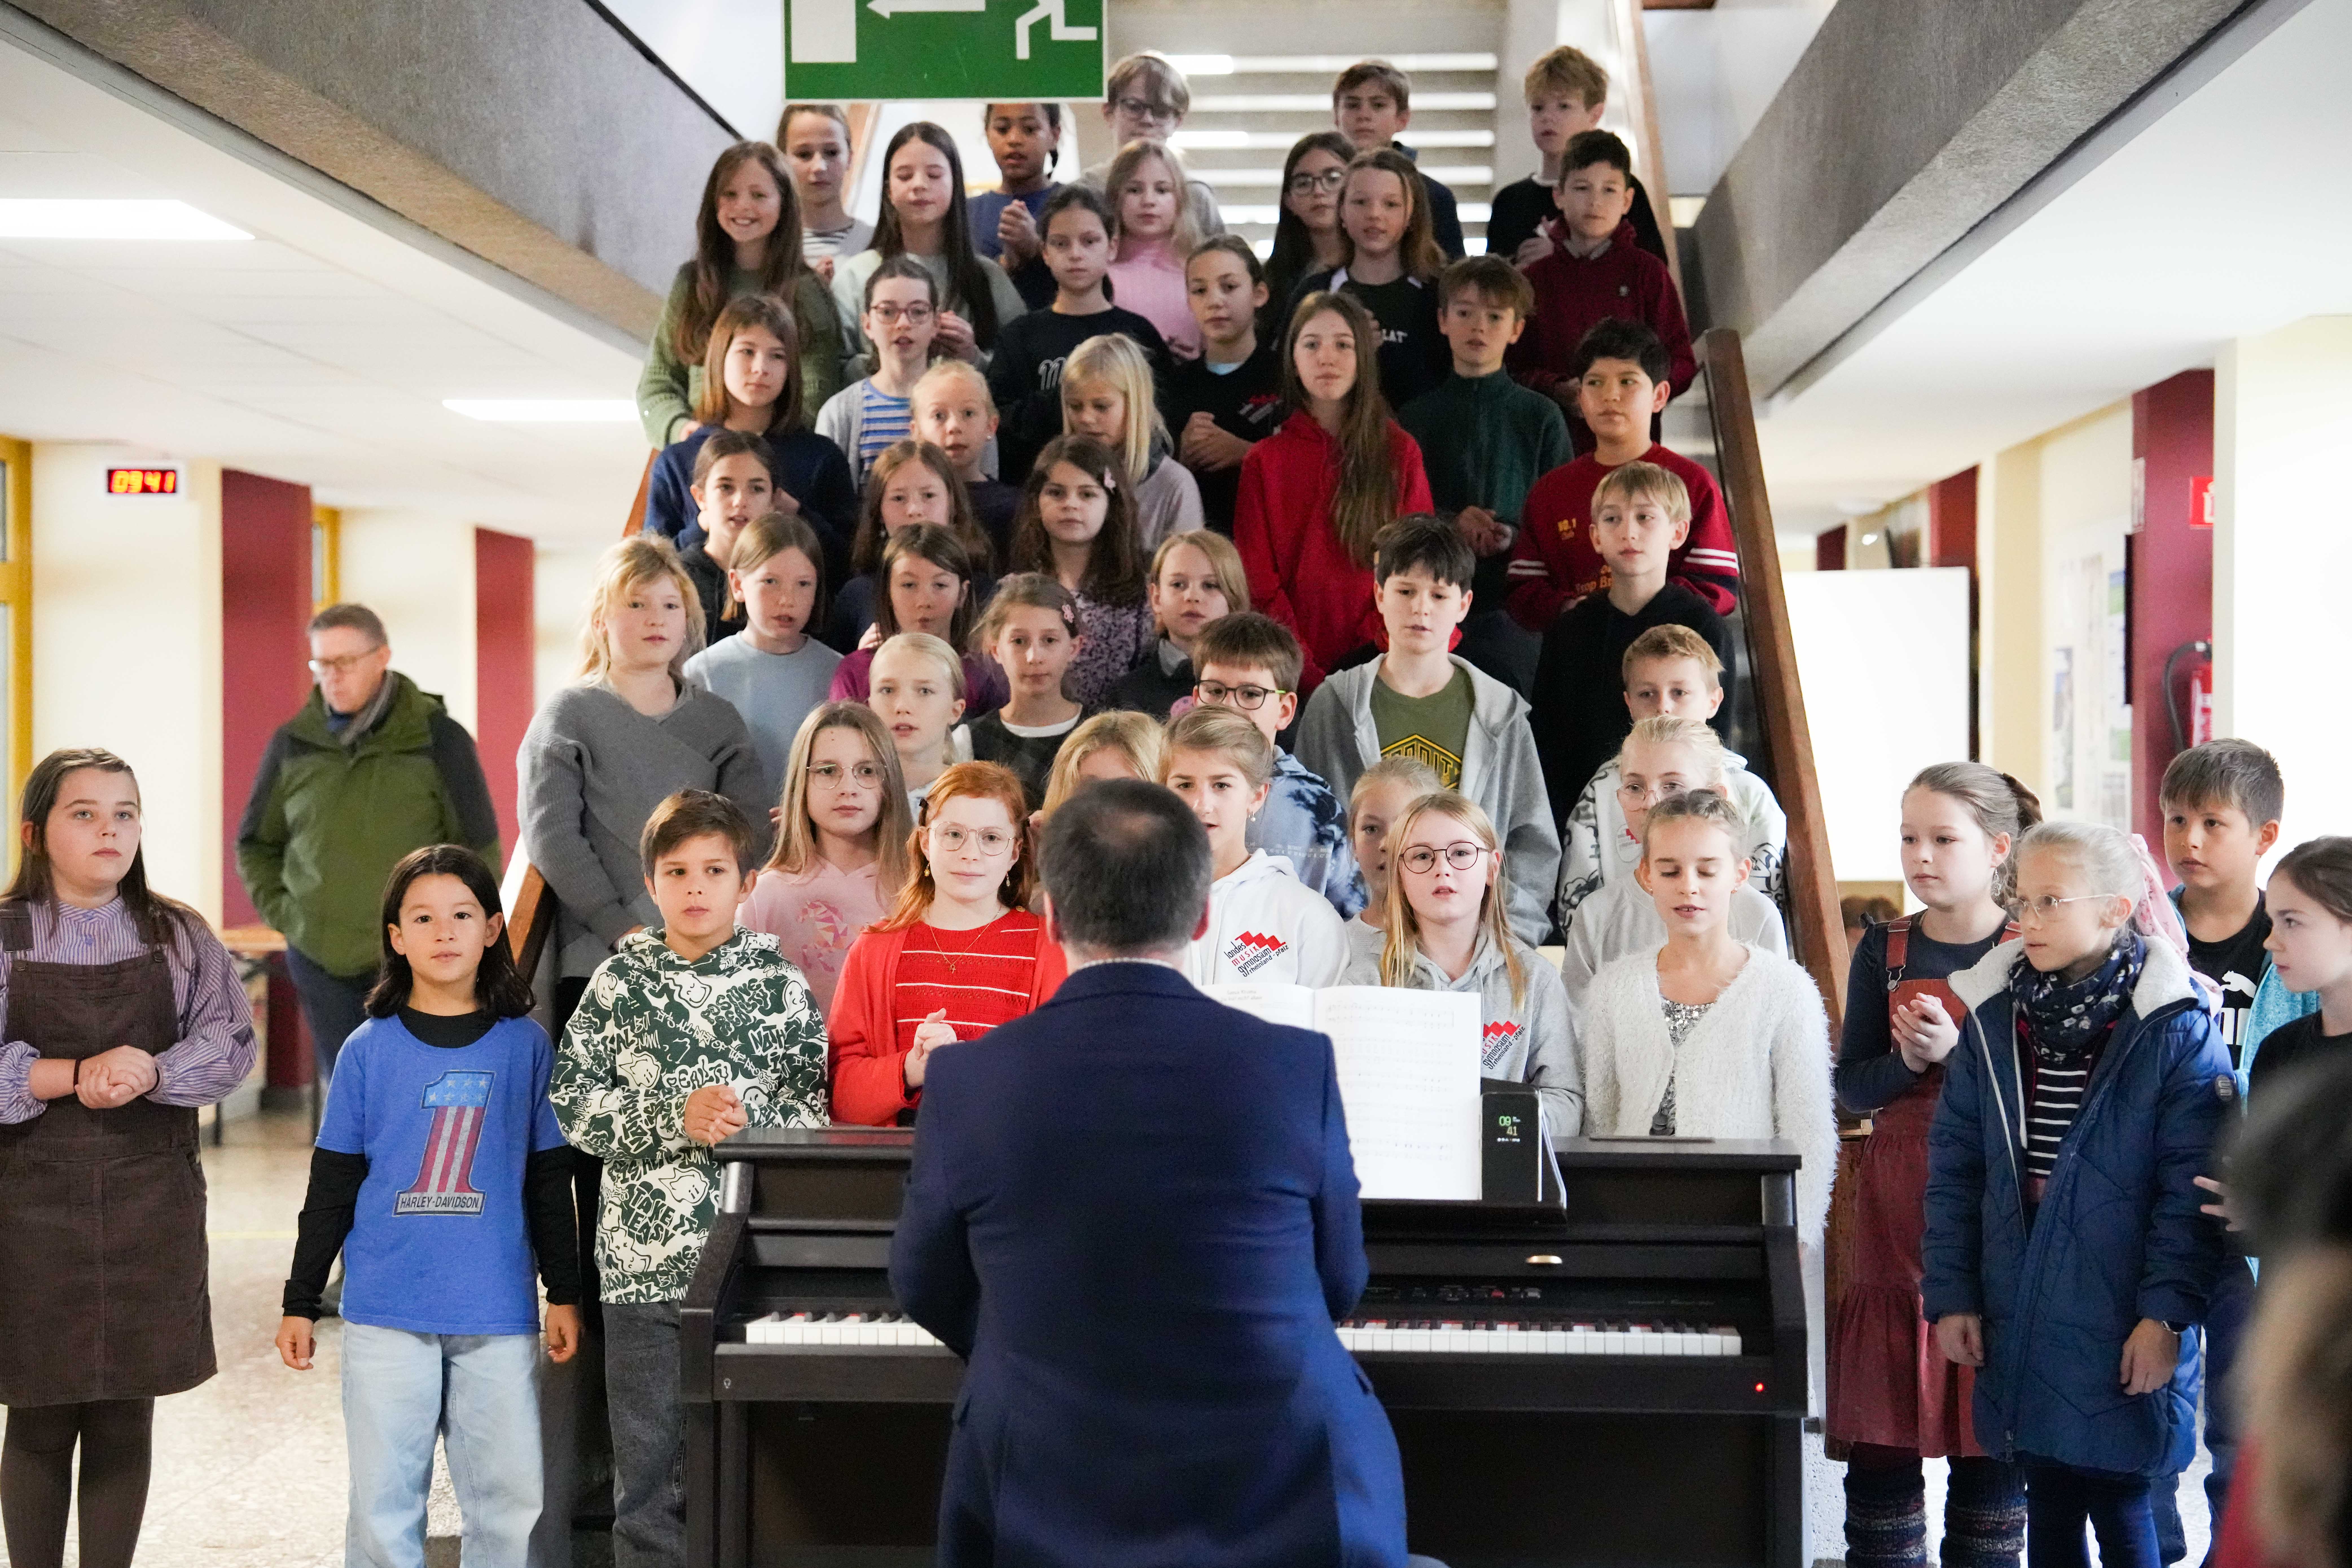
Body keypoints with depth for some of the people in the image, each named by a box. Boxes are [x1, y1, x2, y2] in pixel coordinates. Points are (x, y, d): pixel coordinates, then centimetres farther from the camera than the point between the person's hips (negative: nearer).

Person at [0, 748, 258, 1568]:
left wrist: (151, 1071, -18)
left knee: (127, 1419, 7)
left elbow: (229, 1044, -2)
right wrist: (76, 1076, -19)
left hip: (150, 1205, 2)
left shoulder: (180, 937, 5)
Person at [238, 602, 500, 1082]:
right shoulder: (294, 743, 5)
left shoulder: (437, 738, -4)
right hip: (320, 960, 4)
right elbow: (256, 843, 18)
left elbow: (479, 849, 0)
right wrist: (281, 911, 5)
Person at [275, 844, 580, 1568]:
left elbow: (549, 1181, 8)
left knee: (511, 1498, 3)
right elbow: (332, 1187, 7)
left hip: (498, 1313, 0)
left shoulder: (524, 1045, 3)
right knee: (383, 1496, 6)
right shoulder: (370, 1049, 2)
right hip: (386, 1313, 0)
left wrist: (565, 1294, 8)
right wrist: (300, 1303, 7)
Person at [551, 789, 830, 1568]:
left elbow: (817, 1106, 1)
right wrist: (675, 1114, -14)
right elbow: (573, 1102, -2)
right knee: (649, 1455, 9)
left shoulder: (779, 983, 1)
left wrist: (748, 1114, -17)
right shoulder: (621, 982, 3)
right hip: (646, 1253, 0)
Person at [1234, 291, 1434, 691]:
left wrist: (1378, 655, -10)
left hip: (1378, 667, 0)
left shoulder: (1401, 453, 7)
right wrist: (1305, 674, -9)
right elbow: (1259, 585, 3)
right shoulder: (1264, 462, 7)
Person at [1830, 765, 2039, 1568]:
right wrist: (1907, 1061, -14)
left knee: (1992, 1429, 4)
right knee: (1881, 1426, 3)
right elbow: (1852, 1087, 5)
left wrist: (1957, 1051, -18)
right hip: (1896, 1202, 2)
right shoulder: (1885, 950, 6)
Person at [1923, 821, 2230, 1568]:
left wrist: (2165, 1313, -15)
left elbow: (2189, 1187, -11)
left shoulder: (2175, 1030, -10)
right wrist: (1951, 1294, 3)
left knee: (2117, 1503, 4)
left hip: (2121, 1334, -4)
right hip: (2020, 1324, 4)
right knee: (2048, 1500, 14)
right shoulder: (1993, 1016, 4)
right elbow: (1955, 1165, 6)